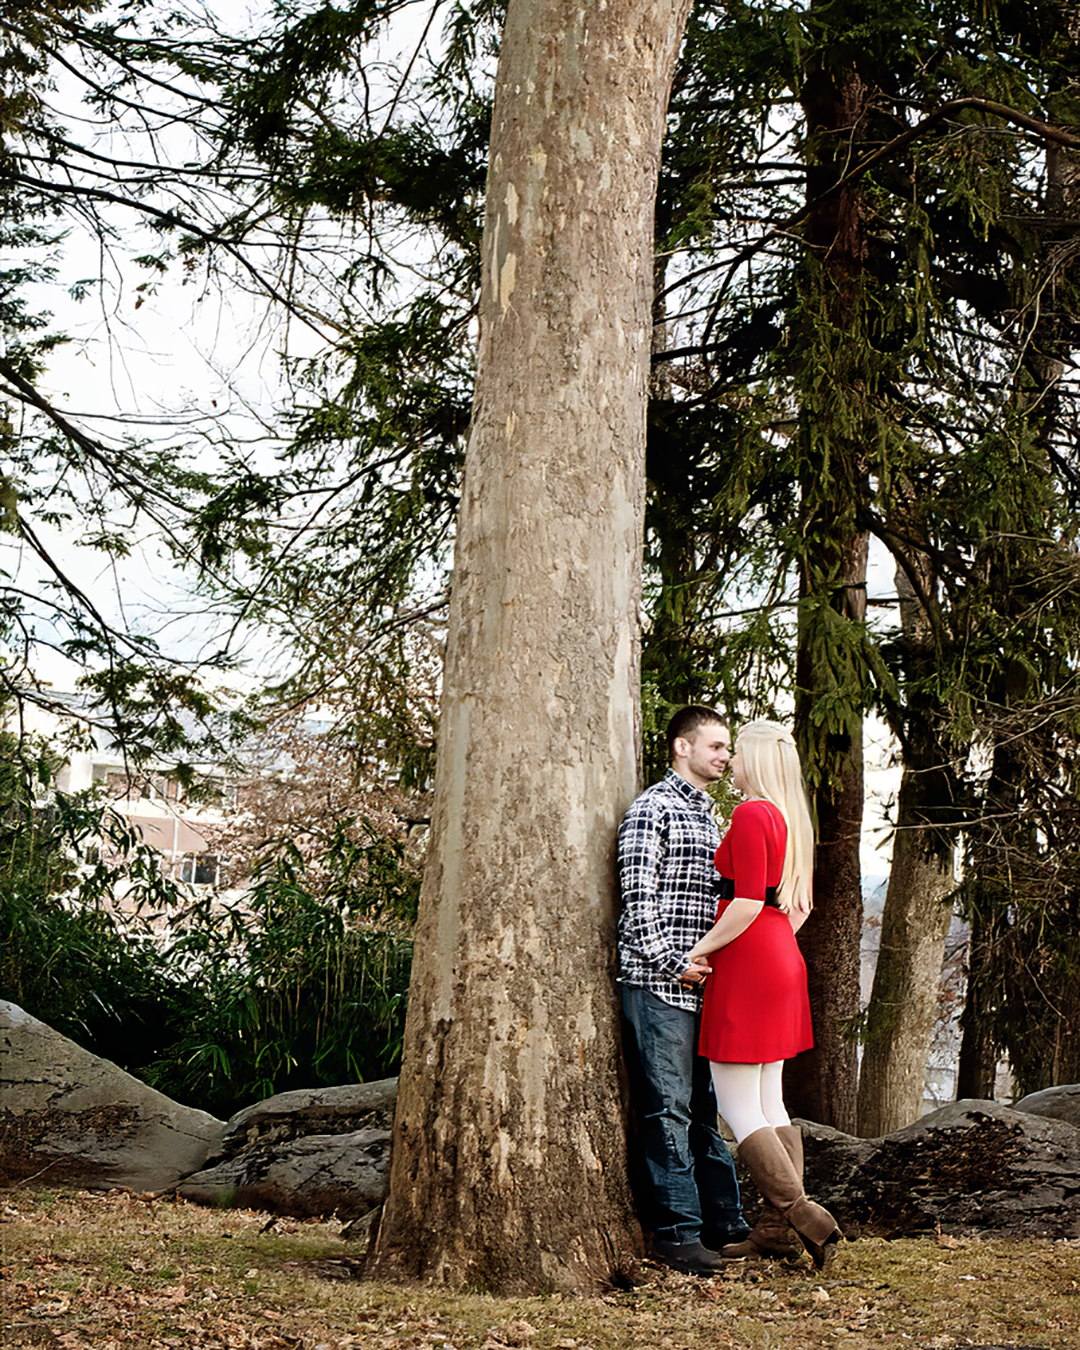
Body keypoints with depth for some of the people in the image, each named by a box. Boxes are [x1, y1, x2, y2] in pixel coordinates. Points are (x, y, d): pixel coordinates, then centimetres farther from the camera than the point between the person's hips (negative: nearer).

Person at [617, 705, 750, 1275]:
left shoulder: (710, 814, 21)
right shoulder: (652, 809, -6)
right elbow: (638, 897, -13)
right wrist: (676, 964, -15)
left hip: (704, 982, 9)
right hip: (659, 985, -8)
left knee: (709, 1105, 12)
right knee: (669, 1109, -5)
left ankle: (723, 1219, 19)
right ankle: (677, 1231, -2)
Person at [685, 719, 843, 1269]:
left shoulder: (750, 815, -14)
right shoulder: (791, 818, 13)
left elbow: (747, 904, -21)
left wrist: (702, 948, -12)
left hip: (746, 969, -10)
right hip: (782, 962, 10)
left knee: (737, 1107, -5)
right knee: (769, 1103, 11)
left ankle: (806, 1217, -8)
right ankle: (775, 1226, 13)